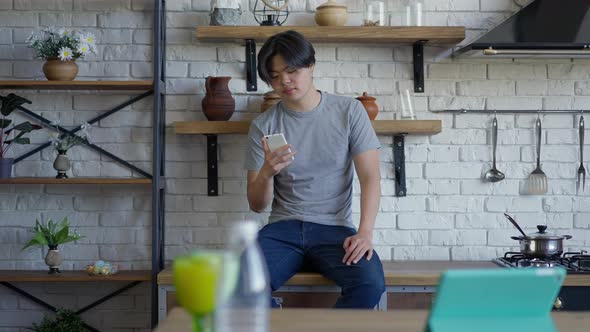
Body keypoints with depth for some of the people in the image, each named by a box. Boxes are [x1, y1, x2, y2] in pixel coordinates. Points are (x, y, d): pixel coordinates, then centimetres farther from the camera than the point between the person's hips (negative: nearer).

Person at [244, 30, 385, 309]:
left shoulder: (349, 111, 4)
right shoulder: (263, 126, 6)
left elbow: (370, 177, -2)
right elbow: (257, 205, 7)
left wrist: (365, 232, -18)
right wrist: (266, 172, -16)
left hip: (335, 228, -1)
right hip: (283, 230, 1)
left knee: (370, 283, -31)